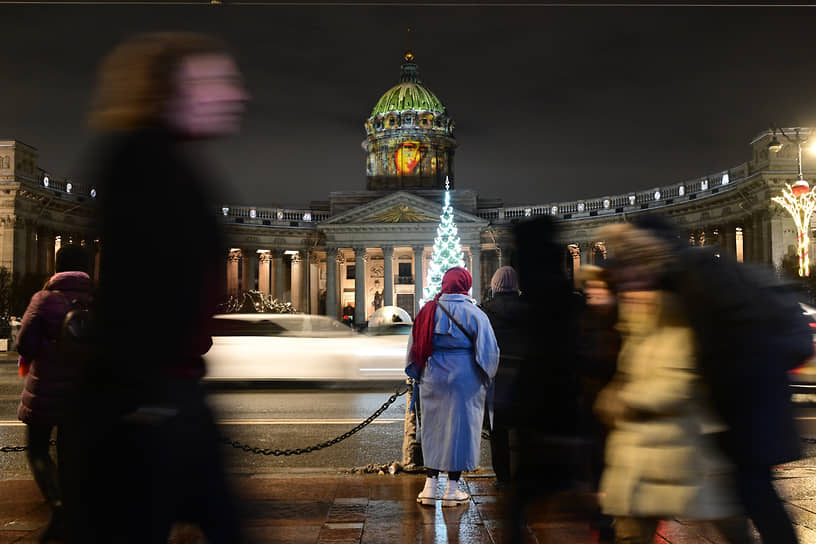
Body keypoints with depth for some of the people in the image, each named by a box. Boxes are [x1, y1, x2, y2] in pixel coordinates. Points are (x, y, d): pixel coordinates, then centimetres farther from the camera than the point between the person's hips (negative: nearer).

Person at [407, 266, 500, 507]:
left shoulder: (428, 311, 1)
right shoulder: (474, 314, -8)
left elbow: (415, 345, 6)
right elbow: (488, 350, -7)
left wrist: (419, 374, 19)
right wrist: (486, 378, 9)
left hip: (433, 379, 3)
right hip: (465, 379, -3)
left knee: (433, 427, 12)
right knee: (460, 426, 6)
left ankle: (430, 486, 12)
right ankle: (452, 489, 12)